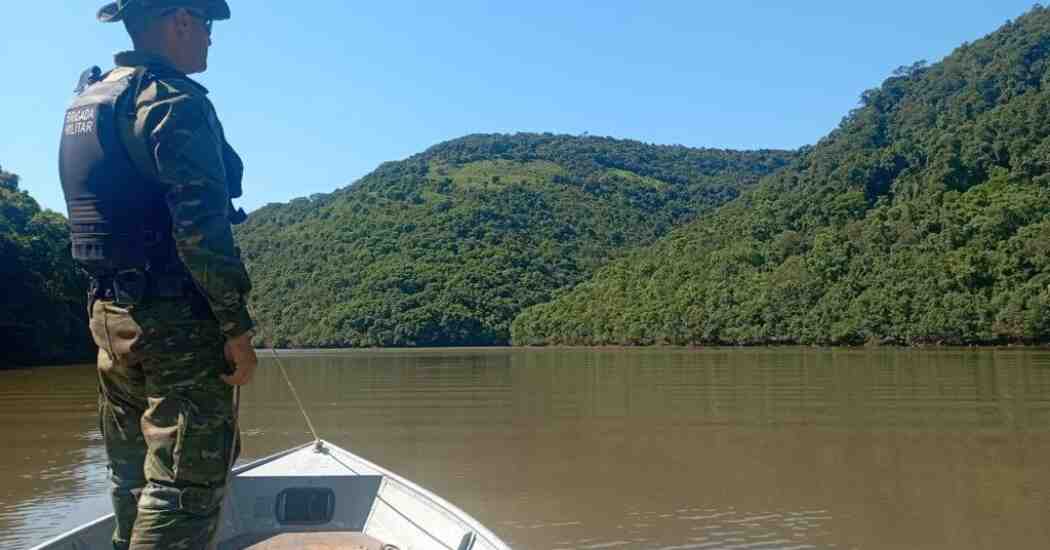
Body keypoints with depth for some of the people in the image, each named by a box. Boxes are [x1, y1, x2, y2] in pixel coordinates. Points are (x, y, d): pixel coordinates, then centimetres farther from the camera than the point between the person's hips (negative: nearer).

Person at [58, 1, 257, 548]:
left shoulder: (83, 103, 16)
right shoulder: (174, 99, -13)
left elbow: (98, 213, 19)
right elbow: (200, 227, -21)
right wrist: (237, 328, -18)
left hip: (108, 313, 9)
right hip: (176, 319, -9)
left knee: (134, 478, 18)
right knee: (185, 482, -4)